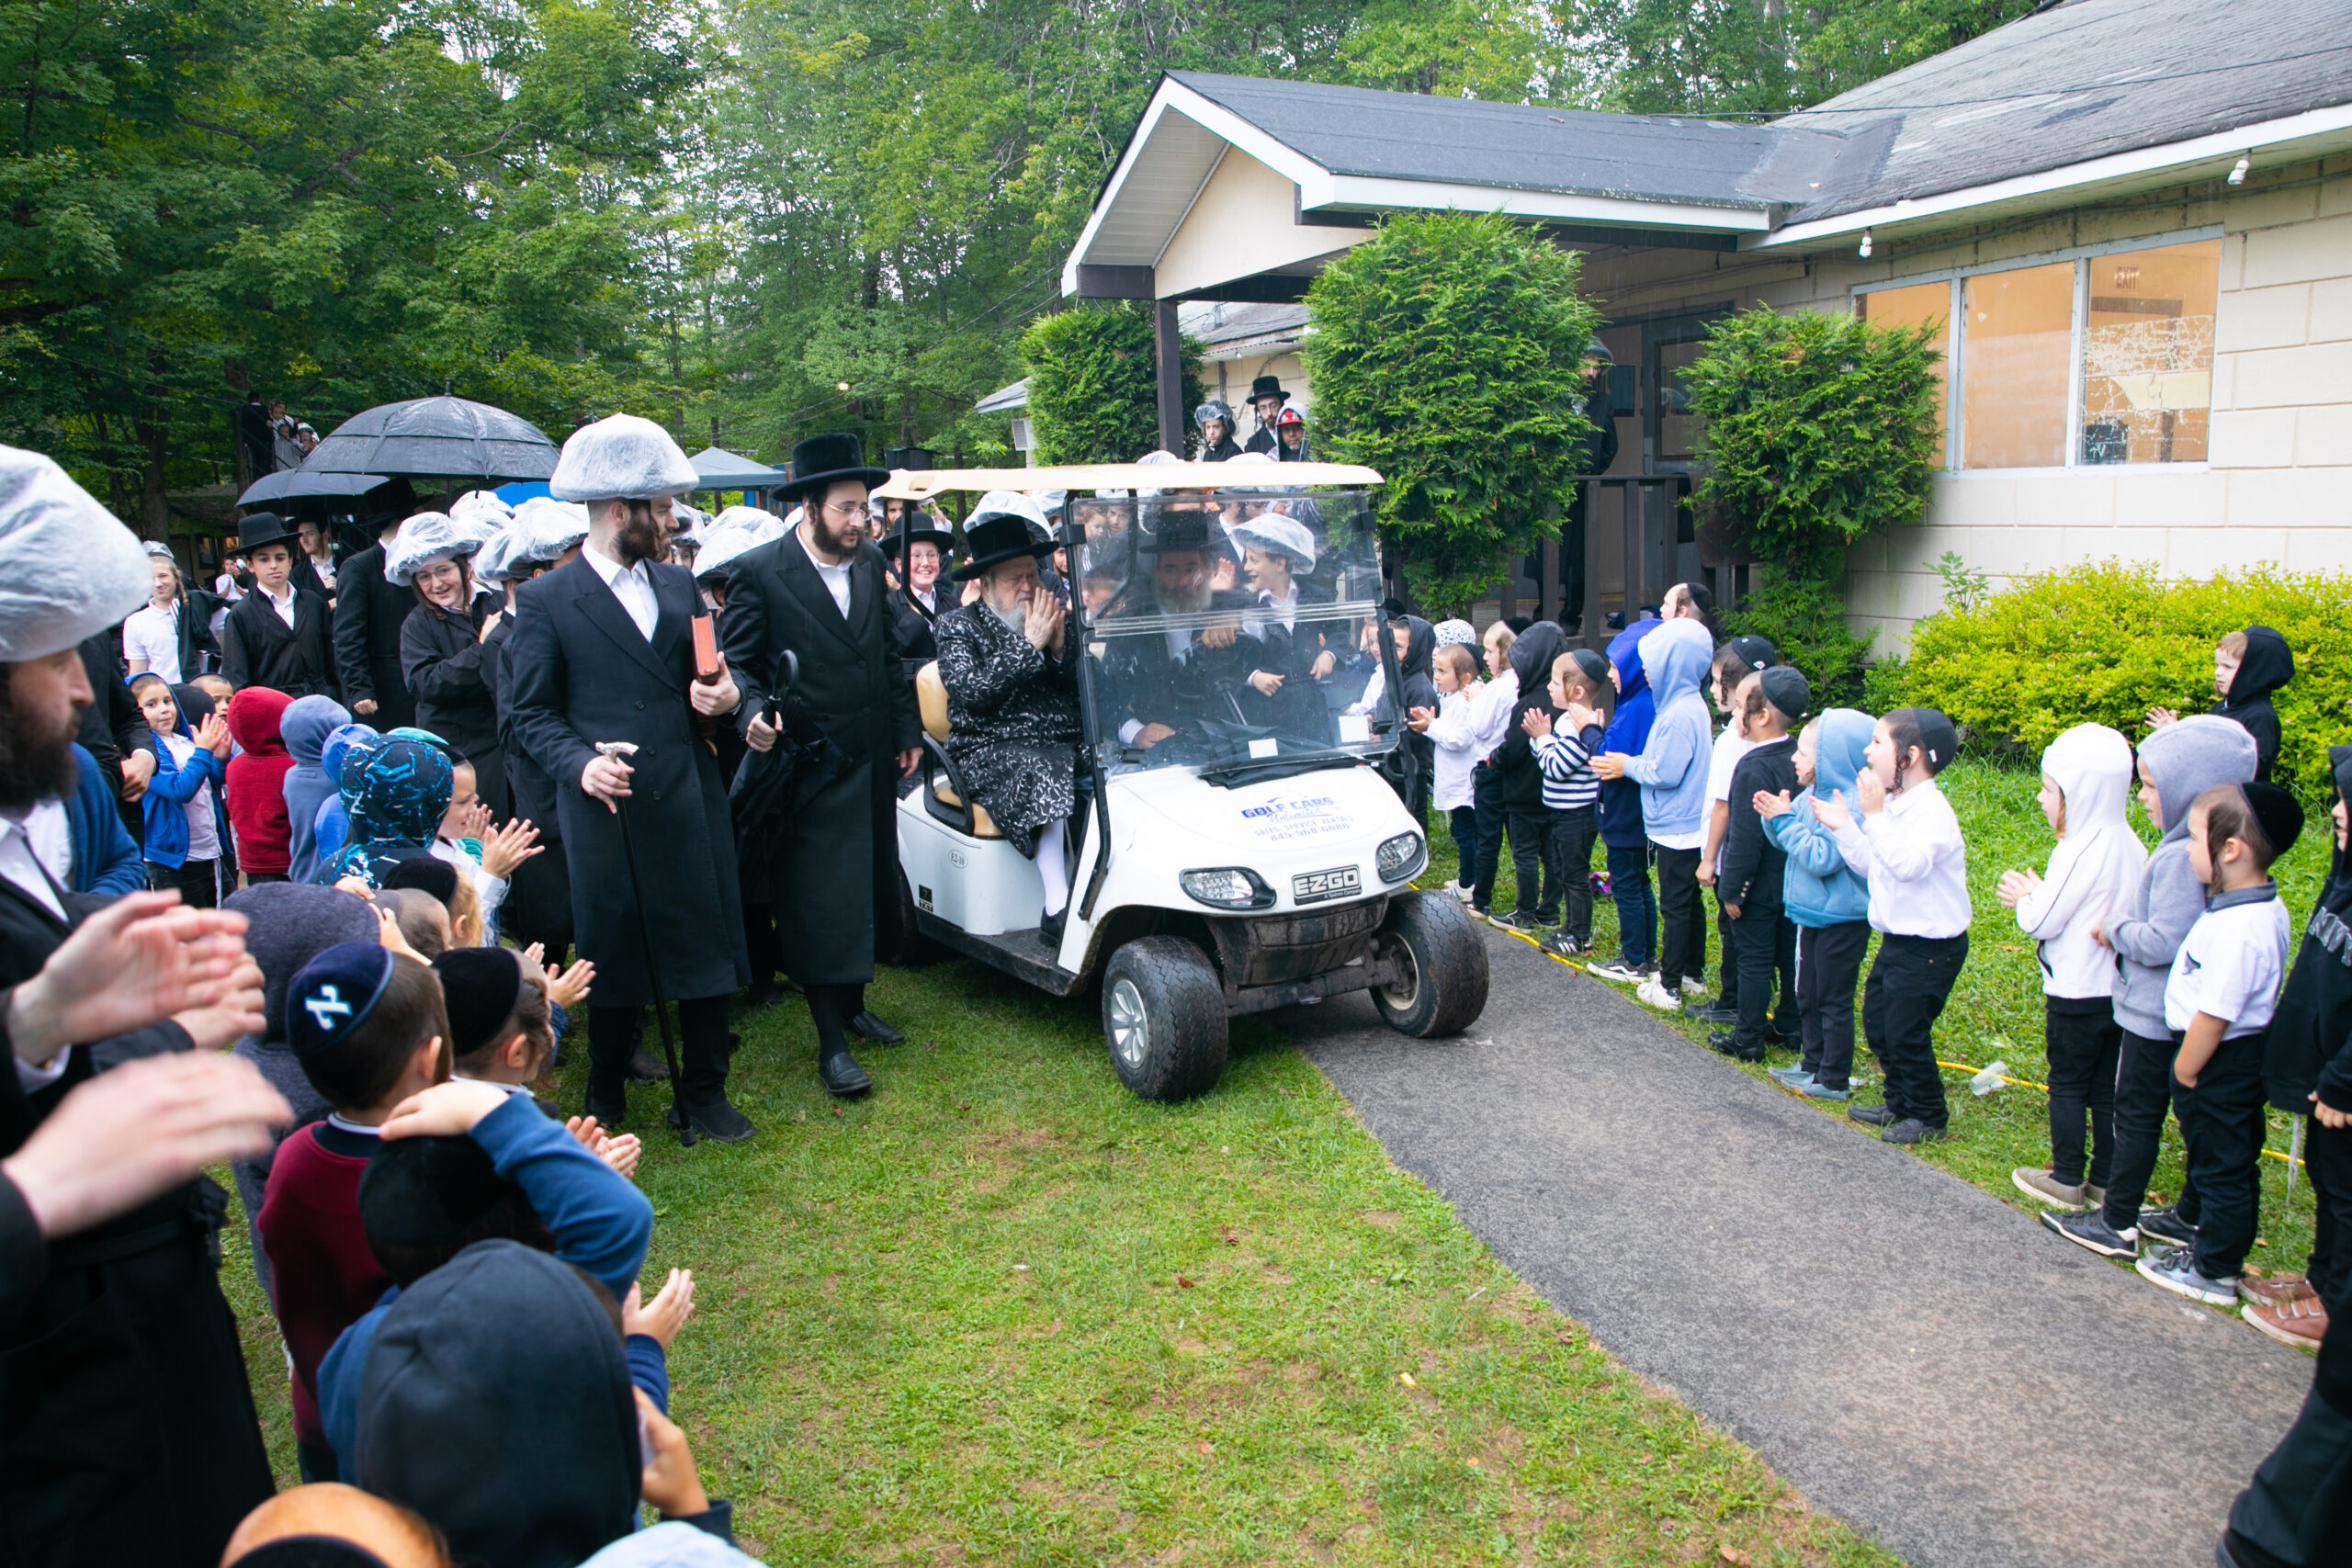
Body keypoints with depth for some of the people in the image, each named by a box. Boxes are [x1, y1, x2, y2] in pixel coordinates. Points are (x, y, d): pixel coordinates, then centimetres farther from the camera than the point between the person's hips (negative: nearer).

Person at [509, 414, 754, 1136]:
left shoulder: (679, 583, 10)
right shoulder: (545, 600, -4)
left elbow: (717, 664, 18)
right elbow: (529, 711, -2)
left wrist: (725, 690, -6)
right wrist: (580, 763, -19)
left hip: (690, 799, 4)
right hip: (605, 808, -4)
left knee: (708, 947, 6)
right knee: (610, 960, 10)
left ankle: (704, 1094, 23)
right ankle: (605, 1098, 31)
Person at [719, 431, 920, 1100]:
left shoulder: (870, 564, 9)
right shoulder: (759, 572, -10)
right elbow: (736, 663, -8)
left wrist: (908, 731, 16)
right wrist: (753, 712, -27)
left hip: (871, 762, 6)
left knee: (868, 890, 16)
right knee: (819, 902, -3)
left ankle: (851, 1006, 34)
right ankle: (831, 1043, 6)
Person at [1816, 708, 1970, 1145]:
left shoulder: (1932, 811, -21)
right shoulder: (1893, 806, 7)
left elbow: (1908, 865, -35)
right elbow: (1871, 865, 14)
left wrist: (1875, 815, -33)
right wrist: (1844, 828, 3)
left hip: (1931, 946, -9)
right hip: (1896, 939, 9)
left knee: (1906, 1031, -2)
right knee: (1876, 1021, 16)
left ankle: (1928, 1116, 17)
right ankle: (1900, 1103, 32)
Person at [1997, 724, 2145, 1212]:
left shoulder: (2079, 851, -22)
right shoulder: (2130, 845, 2)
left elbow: (2043, 921, -17)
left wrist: (2026, 897, 2)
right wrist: (2038, 896, 9)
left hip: (2076, 993, -7)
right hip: (2119, 990, 7)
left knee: (2067, 1085, 6)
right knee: (2106, 1088, 15)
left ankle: (2067, 1181, 15)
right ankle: (2105, 1180, 23)